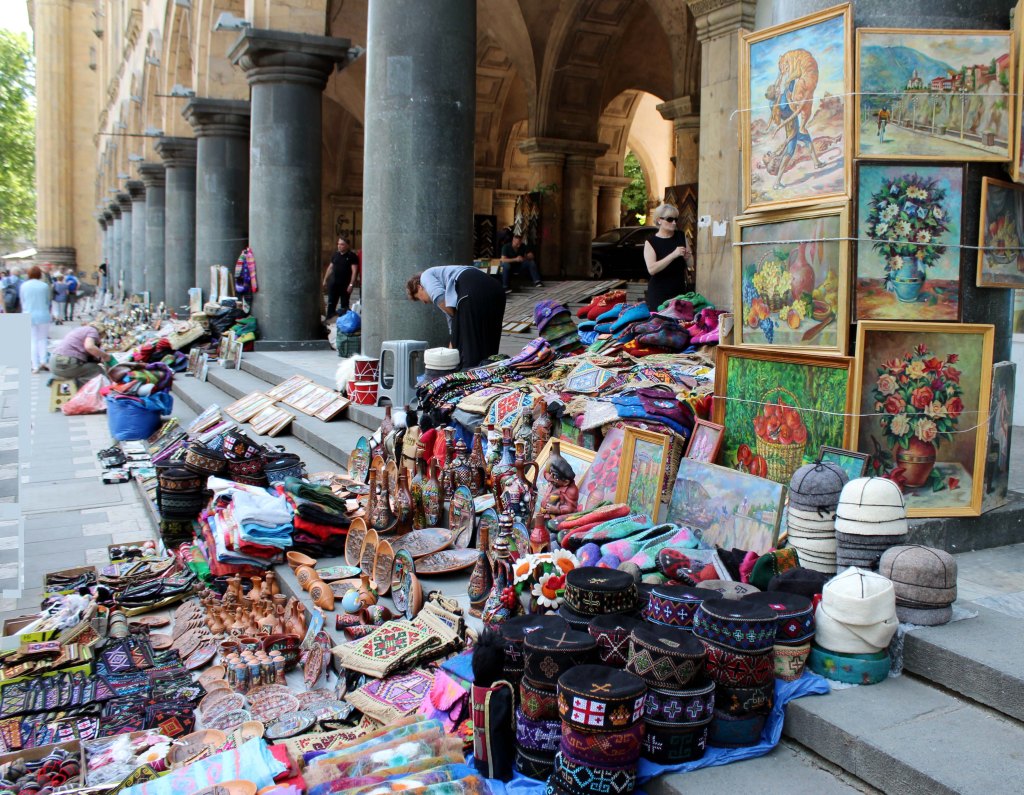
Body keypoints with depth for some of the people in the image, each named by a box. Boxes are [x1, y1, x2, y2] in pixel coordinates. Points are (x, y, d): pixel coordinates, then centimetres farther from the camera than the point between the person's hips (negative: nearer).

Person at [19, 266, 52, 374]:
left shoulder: (23, 286, -3)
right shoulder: (44, 286, -7)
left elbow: (22, 301, 7)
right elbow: (47, 301, 4)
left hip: (29, 316, 1)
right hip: (43, 315, -1)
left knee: (33, 341, 6)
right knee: (42, 339, 12)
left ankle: (35, 366, 5)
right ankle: (43, 361, 2)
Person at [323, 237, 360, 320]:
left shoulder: (352, 256, -7)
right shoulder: (335, 254, 10)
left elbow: (354, 271, -12)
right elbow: (330, 267, 17)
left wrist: (351, 284, -19)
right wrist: (325, 280, 15)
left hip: (345, 285, -4)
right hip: (334, 284, 5)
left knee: (344, 306, 5)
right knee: (331, 304, 5)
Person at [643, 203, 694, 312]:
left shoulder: (681, 237, 7)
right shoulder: (651, 242, -5)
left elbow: (690, 265, 11)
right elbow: (651, 269, -19)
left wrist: (688, 257, -11)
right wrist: (673, 255, -25)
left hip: (679, 291, 3)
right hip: (659, 294, -3)